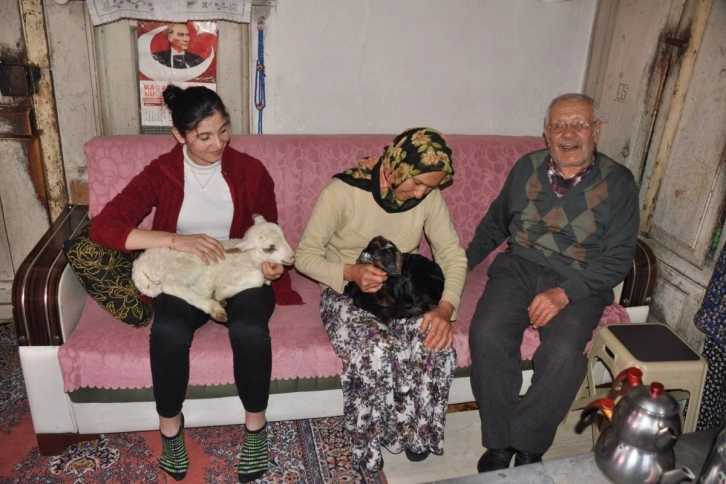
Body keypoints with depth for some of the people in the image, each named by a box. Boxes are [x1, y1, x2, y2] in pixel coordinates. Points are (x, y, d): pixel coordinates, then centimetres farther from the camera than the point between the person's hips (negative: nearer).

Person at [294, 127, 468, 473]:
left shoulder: (429, 197, -7)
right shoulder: (343, 191, -18)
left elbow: (454, 256, -3)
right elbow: (304, 255, -11)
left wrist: (445, 308, -20)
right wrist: (351, 272, -29)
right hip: (347, 292, -3)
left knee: (438, 347, -26)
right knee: (376, 352, -33)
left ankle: (418, 432, 3)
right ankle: (370, 444, -3)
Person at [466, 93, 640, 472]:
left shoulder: (618, 183, -2)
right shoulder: (527, 168, 6)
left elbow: (617, 259, -6)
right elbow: (494, 225, 19)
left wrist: (565, 293, -20)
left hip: (580, 281, -2)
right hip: (519, 267, 2)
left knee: (564, 352, -31)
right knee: (487, 334, -26)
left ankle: (525, 444, -7)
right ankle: (498, 444, -8)